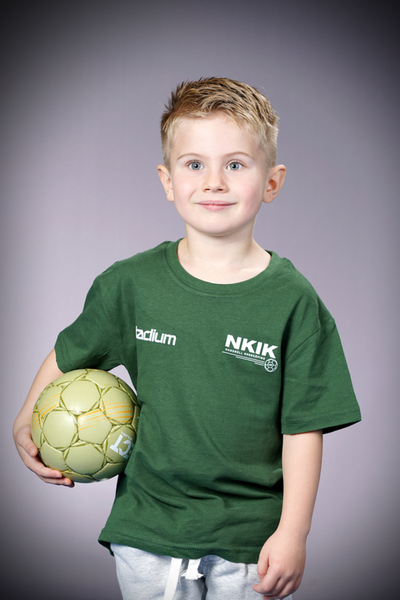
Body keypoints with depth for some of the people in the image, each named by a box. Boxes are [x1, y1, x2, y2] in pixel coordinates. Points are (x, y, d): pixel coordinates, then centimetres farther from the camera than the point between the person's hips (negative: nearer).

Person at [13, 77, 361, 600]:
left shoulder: (293, 300, -9)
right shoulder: (130, 283, -4)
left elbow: (303, 428, -7)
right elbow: (70, 353, 14)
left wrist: (293, 532, -10)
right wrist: (27, 420, 7)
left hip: (251, 537, -1)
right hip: (146, 529, 2)